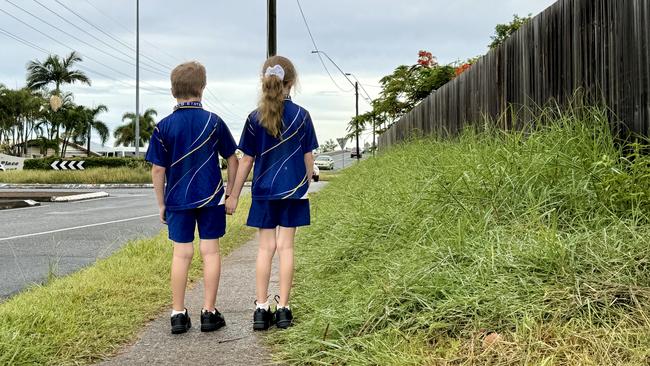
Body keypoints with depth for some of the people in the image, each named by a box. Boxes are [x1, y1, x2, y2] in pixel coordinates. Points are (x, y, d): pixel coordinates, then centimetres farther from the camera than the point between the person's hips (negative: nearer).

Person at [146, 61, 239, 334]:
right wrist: (230, 193, 12)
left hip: (178, 199, 0)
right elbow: (232, 160, 2)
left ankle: (178, 314, 10)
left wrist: (161, 204, 7)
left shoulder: (164, 127, -5)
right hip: (211, 198, 0)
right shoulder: (214, 122, -4)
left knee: (181, 254, 6)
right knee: (210, 252, 6)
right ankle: (209, 312, 10)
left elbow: (158, 170, -3)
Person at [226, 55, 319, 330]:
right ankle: (283, 309, 6)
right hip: (293, 191, 0)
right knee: (286, 248, 4)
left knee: (265, 248, 7)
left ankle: (261, 309, 7)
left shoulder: (255, 118, -3)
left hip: (264, 191, 1)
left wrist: (234, 195, 7)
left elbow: (246, 160, 0)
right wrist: (306, 184, 16)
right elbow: (308, 157, 1)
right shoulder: (301, 116, -3)